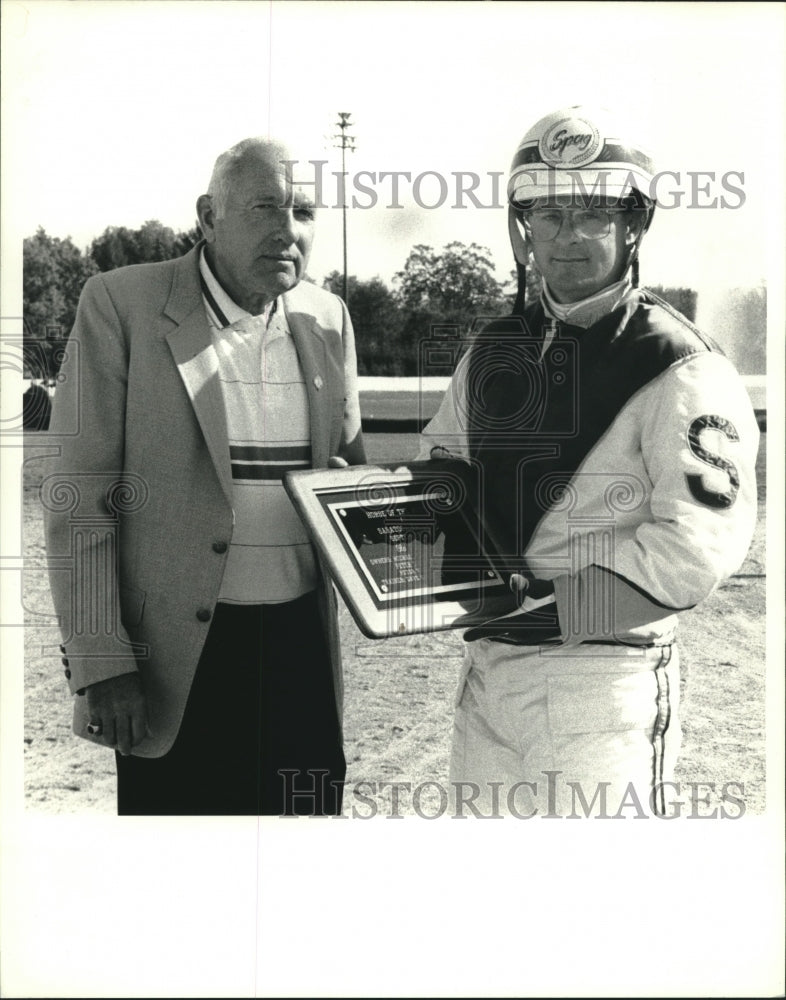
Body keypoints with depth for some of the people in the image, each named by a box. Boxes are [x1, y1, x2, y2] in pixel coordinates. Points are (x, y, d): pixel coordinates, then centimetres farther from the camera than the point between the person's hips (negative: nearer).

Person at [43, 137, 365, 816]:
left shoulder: (329, 319, 8)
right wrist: (99, 663, -11)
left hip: (304, 645, 4)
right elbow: (80, 498, -7)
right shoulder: (122, 303, -5)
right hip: (179, 657, -4)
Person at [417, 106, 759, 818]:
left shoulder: (679, 368, -12)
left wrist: (546, 595, -19)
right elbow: (440, 460, 22)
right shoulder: (493, 353, 9)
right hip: (487, 671, 6)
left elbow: (694, 552, -19)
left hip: (607, 682, -6)